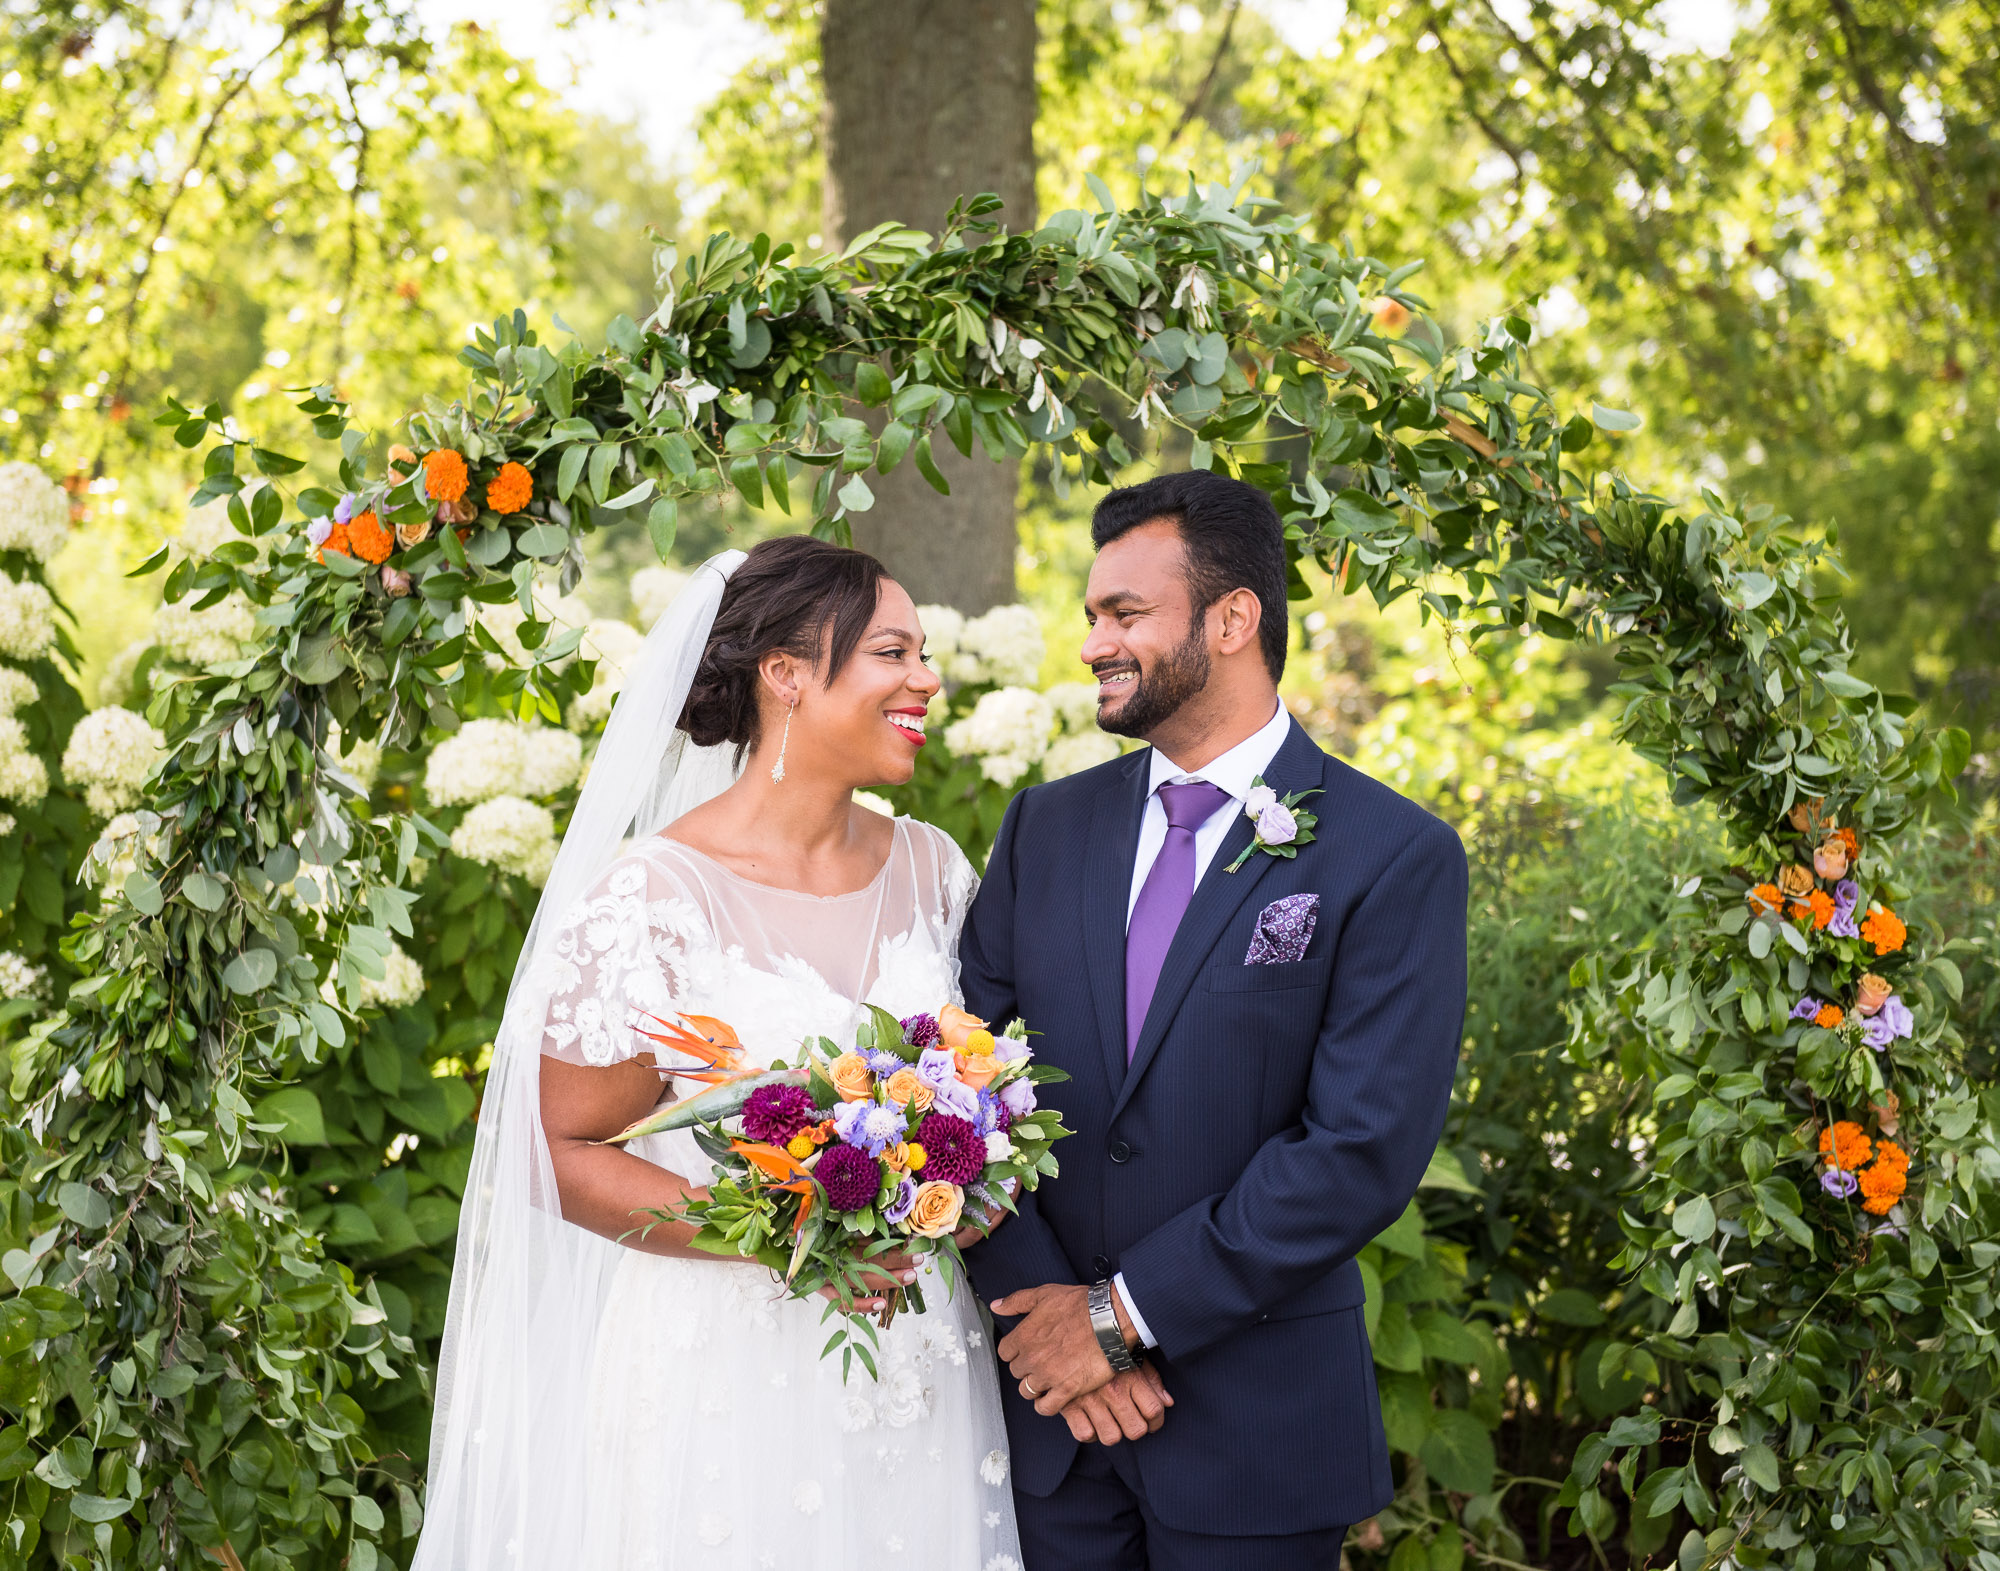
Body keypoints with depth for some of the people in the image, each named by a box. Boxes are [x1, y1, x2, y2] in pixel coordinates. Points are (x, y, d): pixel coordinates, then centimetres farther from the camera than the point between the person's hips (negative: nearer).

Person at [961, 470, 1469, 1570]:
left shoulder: (1395, 858, -8)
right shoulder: (1045, 827, 7)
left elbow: (1365, 1150, -15)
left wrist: (1123, 1311, -14)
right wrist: (1043, 1310, -11)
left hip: (1256, 1430, -3)